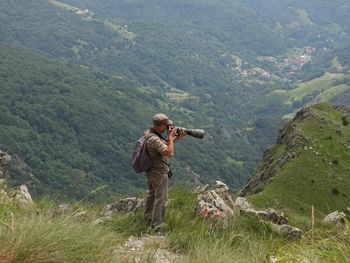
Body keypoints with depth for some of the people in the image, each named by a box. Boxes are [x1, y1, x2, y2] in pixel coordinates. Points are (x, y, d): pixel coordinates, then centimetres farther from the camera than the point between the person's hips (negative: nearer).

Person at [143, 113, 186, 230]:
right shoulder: (154, 139, -31)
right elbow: (170, 153, -32)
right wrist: (171, 137, -23)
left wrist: (176, 138, -3)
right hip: (159, 173, -10)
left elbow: (164, 143, 10)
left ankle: (148, 217, 43)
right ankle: (156, 226, 10)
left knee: (151, 194, 26)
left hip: (150, 171, 10)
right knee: (161, 199, 2)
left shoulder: (148, 132, 0)